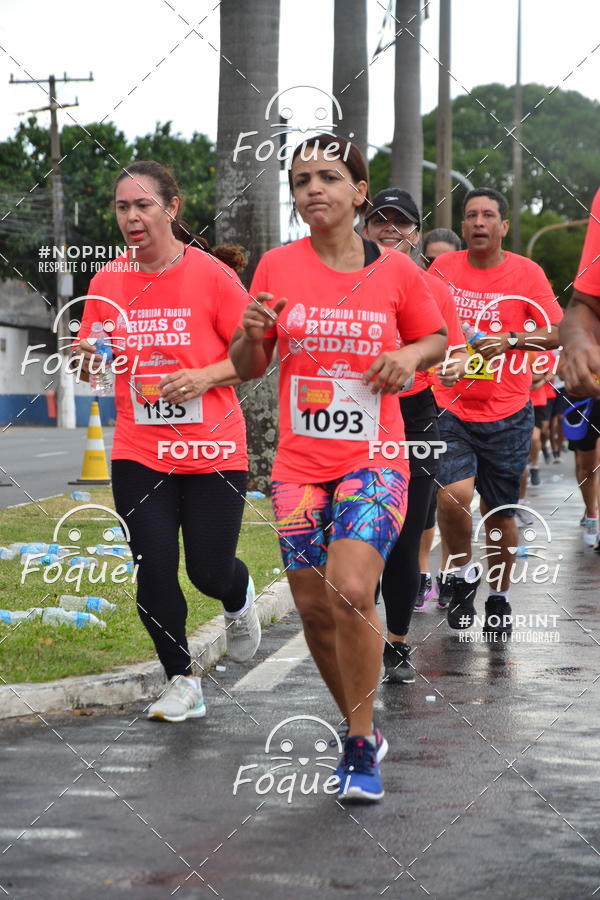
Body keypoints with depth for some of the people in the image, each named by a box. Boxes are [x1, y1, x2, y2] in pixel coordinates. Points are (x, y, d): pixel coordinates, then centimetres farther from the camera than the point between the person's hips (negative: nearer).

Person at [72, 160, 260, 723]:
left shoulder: (211, 274, -8)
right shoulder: (107, 282, 2)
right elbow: (91, 364, 11)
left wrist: (205, 376, -19)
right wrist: (90, 355, -12)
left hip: (212, 450, -3)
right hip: (139, 453, 3)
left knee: (209, 570, -1)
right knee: (154, 572, -2)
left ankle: (239, 599, 37)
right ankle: (180, 682, 17)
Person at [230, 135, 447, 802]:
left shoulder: (396, 271, -2)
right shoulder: (276, 267, 2)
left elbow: (436, 337, 14)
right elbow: (247, 367, 9)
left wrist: (410, 355, -8)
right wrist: (252, 334, -13)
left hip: (372, 459, -3)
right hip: (299, 464, 3)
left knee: (351, 591, -21)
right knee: (315, 611, 5)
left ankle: (361, 748, -6)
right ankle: (361, 729, 28)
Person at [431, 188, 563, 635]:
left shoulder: (527, 273, -2)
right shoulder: (444, 268, 3)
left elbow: (557, 332, -2)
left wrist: (510, 340, -15)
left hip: (507, 415, 0)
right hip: (452, 410, 0)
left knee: (500, 512, 7)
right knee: (453, 494, -21)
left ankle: (499, 597, 29)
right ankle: (462, 573, 6)